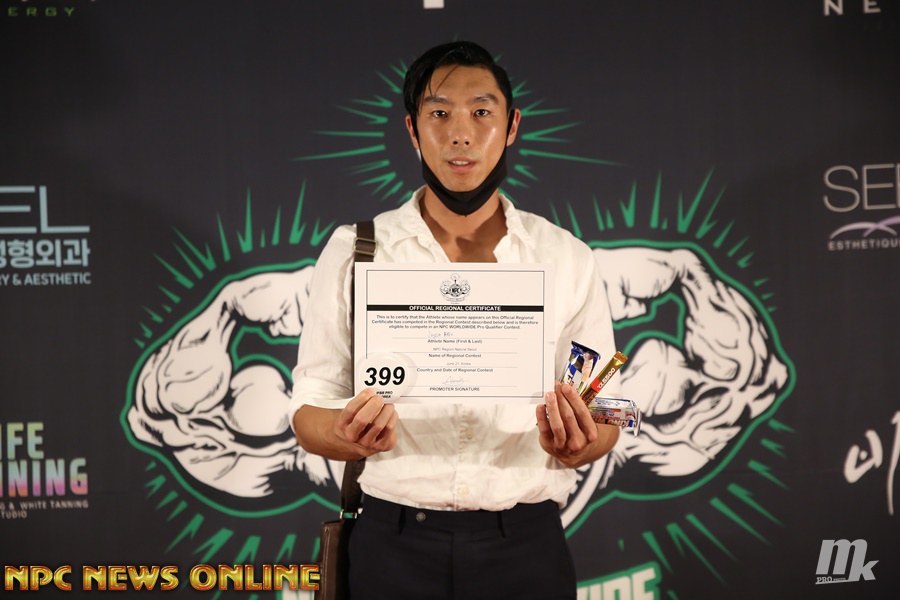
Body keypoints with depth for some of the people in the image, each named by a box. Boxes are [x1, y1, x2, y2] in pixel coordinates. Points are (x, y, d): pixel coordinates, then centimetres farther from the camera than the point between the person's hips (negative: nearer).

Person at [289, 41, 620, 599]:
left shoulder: (568, 259, 3)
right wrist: (351, 436, -20)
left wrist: (578, 445, -17)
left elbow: (604, 419, 6)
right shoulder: (352, 252, 1)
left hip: (525, 549, 1)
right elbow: (310, 411, 2)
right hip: (395, 545, 0)